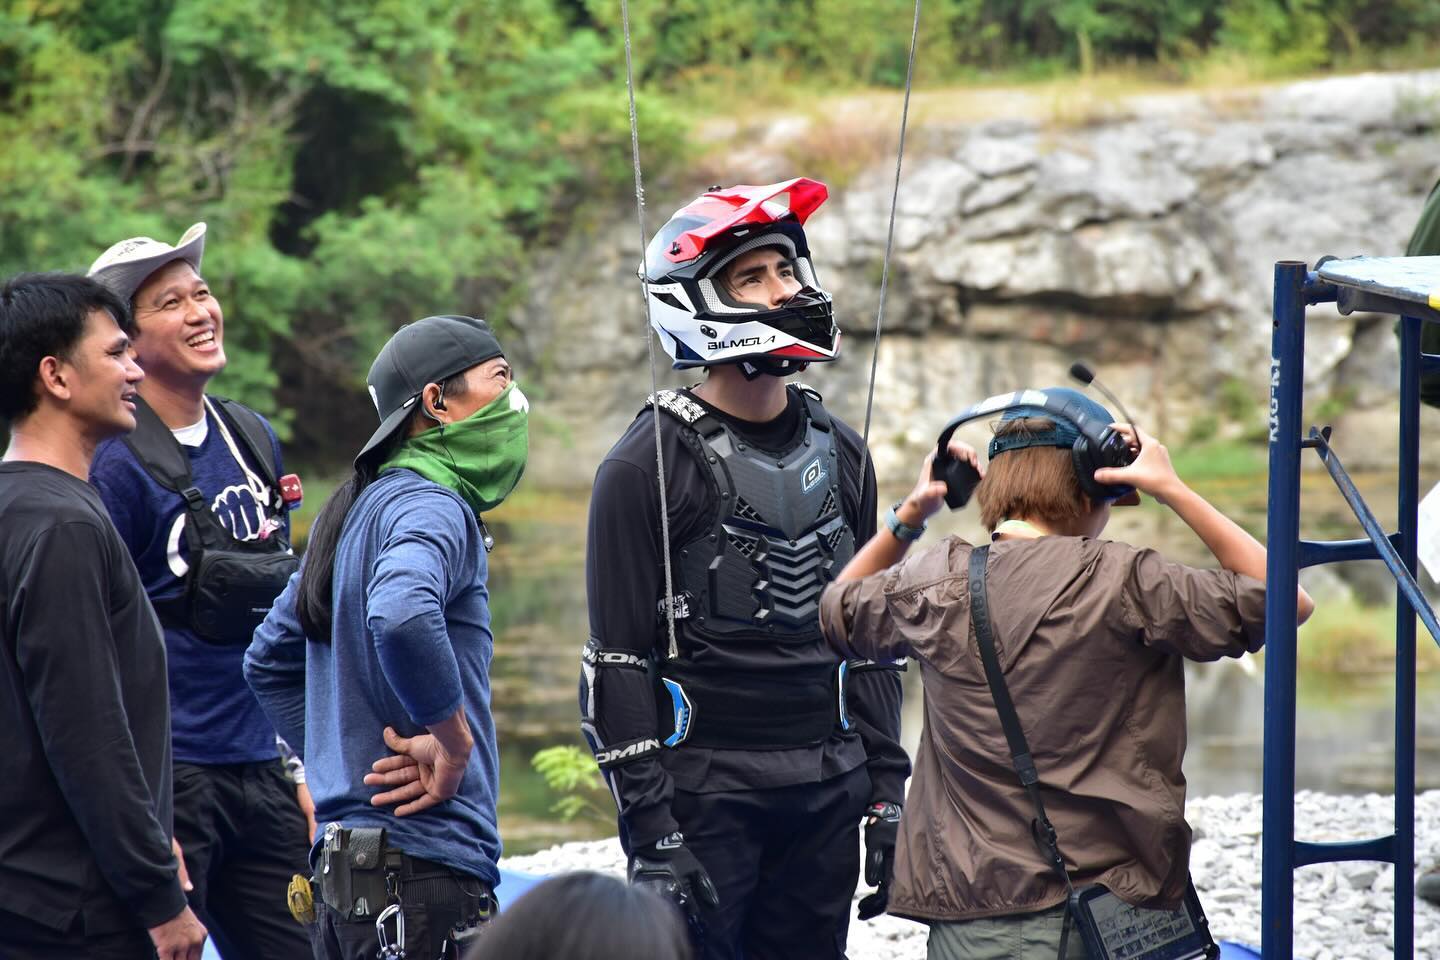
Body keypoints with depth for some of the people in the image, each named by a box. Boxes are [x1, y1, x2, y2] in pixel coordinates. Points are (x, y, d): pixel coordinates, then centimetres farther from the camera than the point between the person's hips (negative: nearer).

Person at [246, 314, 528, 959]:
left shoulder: (361, 510, 18)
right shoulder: (431, 508, -11)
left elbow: (269, 663, 27)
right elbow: (401, 615, -34)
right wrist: (454, 739, -21)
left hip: (342, 859, 10)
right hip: (422, 866, -10)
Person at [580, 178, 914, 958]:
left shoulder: (838, 453, 12)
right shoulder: (648, 468, -8)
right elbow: (619, 660, -9)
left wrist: (887, 791, 12)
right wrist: (650, 833, -14)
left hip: (825, 789, 6)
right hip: (705, 793, -6)